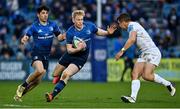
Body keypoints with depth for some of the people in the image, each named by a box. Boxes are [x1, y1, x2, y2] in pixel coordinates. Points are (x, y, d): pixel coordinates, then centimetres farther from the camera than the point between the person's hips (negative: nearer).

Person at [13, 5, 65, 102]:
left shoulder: (53, 25, 5)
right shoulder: (34, 26, -6)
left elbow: (59, 36, 11)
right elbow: (26, 37, -9)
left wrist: (63, 37, -12)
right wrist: (24, 40, -33)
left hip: (46, 55, 5)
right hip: (37, 53, -5)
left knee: (37, 81, 1)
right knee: (39, 70, -33)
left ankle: (20, 94, 18)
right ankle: (22, 86, -13)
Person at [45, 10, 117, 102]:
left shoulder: (89, 26, -12)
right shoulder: (70, 32, -17)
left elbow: (98, 32, 7)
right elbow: (69, 50, -15)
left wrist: (108, 32, -13)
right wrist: (78, 49, -35)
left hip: (80, 58, -2)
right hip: (70, 55, 2)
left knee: (66, 74, -23)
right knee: (55, 74, 14)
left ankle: (52, 95, -22)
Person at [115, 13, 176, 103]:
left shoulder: (132, 25, -9)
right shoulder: (133, 26, 21)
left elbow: (132, 39, -25)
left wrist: (122, 51, -25)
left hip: (152, 52, -10)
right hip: (144, 54, 10)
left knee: (146, 75, -23)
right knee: (134, 74, -7)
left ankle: (168, 84, -2)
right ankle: (133, 97, -17)